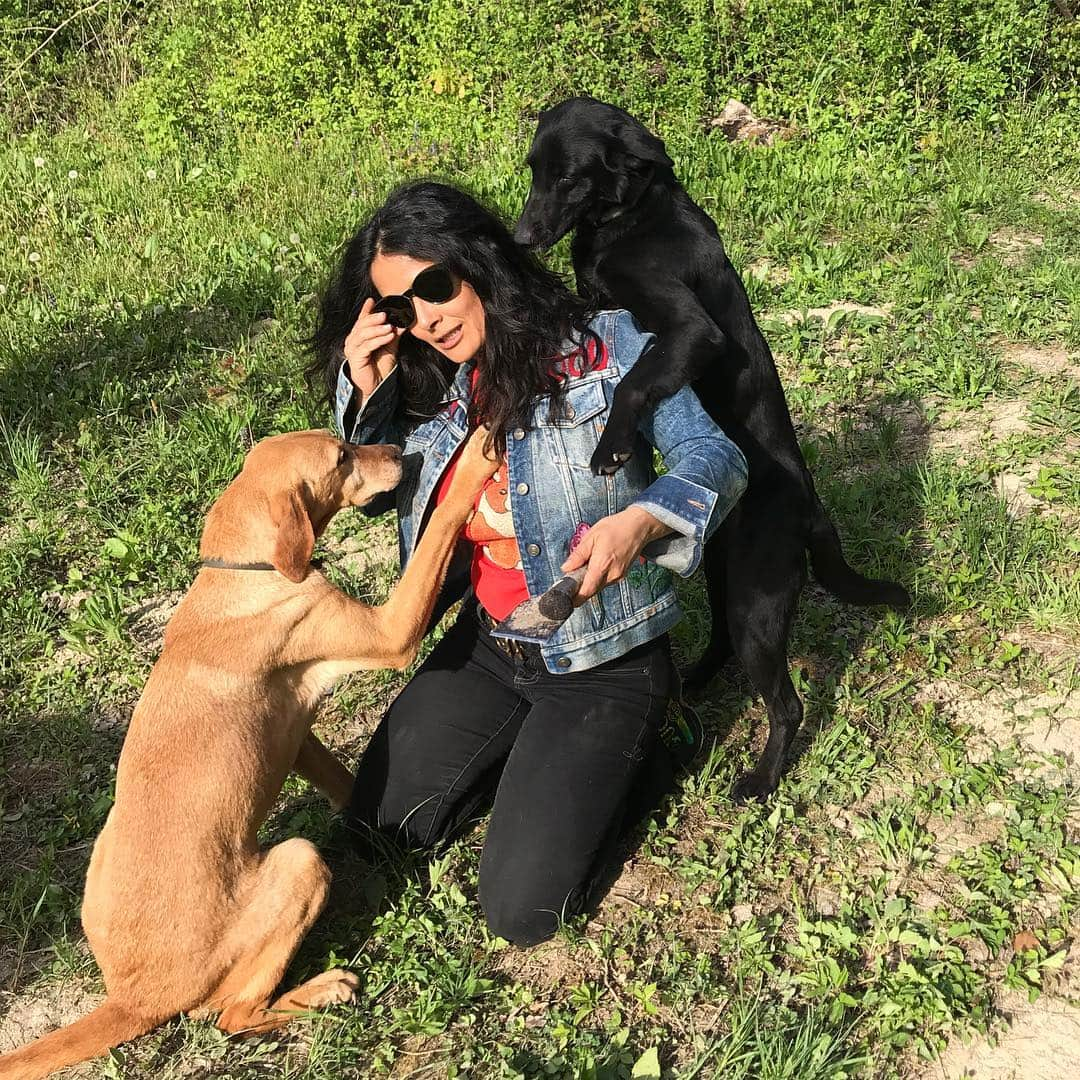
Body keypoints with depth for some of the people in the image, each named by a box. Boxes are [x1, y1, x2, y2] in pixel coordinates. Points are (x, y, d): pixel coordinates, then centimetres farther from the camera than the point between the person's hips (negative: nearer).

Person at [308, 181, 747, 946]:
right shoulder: (430, 386, -1)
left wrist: (638, 520, -39)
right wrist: (366, 391, -8)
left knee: (523, 911, -7)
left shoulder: (608, 346, -15)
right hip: (487, 646, 6)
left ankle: (616, 752, 17)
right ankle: (531, 745, 27)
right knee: (379, 827, 10)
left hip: (604, 661, -6)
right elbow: (376, 493, 10)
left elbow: (715, 460, -17)